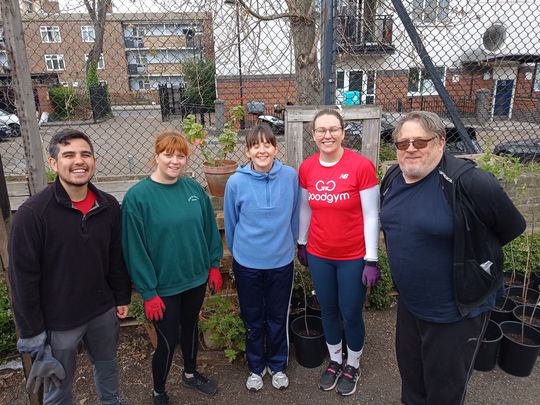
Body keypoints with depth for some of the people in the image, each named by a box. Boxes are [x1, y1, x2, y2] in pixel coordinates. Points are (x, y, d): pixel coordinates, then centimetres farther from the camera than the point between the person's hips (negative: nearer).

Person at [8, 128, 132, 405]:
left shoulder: (109, 206, -5)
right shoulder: (32, 213, -19)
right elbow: (23, 277, -16)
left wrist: (122, 297, 10)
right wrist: (31, 333, -12)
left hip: (103, 311, 5)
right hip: (57, 320, -4)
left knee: (107, 364, 26)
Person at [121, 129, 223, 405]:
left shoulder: (194, 188, -3)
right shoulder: (137, 196, -17)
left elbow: (209, 229, 5)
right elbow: (134, 249, -15)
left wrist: (214, 265, 5)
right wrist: (148, 291, -14)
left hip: (196, 278, 4)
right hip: (163, 286, -4)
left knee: (190, 328, 23)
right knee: (168, 340, 9)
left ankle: (191, 374, 49)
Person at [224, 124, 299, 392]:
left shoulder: (291, 176, -11)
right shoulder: (236, 182, -14)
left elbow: (294, 217, 3)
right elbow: (230, 224, 0)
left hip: (282, 262, 1)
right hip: (247, 264, 0)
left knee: (278, 318, 17)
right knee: (253, 320, 17)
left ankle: (278, 365, 42)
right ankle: (256, 367, 41)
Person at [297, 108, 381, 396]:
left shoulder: (361, 165, -16)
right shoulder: (306, 168, -3)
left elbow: (371, 216, -13)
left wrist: (371, 260, -12)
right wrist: (301, 243, 16)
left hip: (353, 257, -3)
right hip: (319, 255, 4)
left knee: (351, 314, 12)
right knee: (328, 311, 19)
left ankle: (353, 365, 39)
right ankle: (335, 361, 43)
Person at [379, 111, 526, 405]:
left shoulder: (469, 182, -24)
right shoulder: (392, 179, -2)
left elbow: (512, 227, -11)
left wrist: (469, 254, -3)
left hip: (458, 311, -6)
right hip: (408, 303, 6)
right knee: (409, 373, 26)